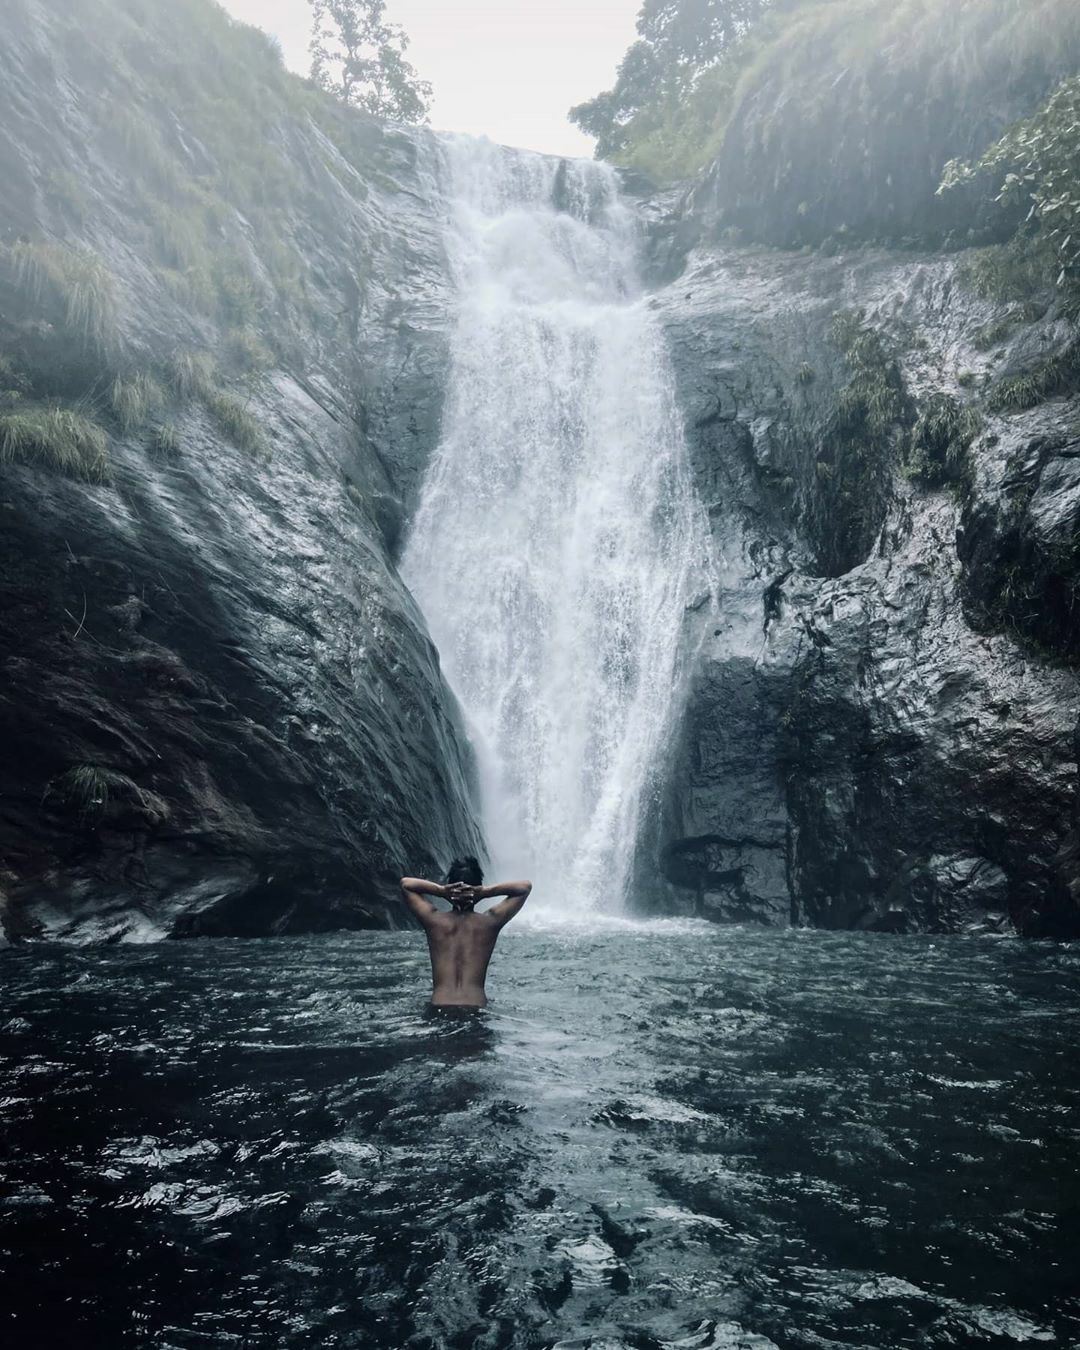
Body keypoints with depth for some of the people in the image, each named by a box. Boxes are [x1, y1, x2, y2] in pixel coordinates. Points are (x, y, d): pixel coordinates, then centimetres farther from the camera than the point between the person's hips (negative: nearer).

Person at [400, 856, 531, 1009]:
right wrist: (487, 892, -3)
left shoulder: (434, 920, 2)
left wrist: (441, 890, -1)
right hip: (475, 1008, -1)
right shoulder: (490, 922, 1)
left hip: (439, 1009, 1)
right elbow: (526, 886, 8)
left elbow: (405, 882, 14)